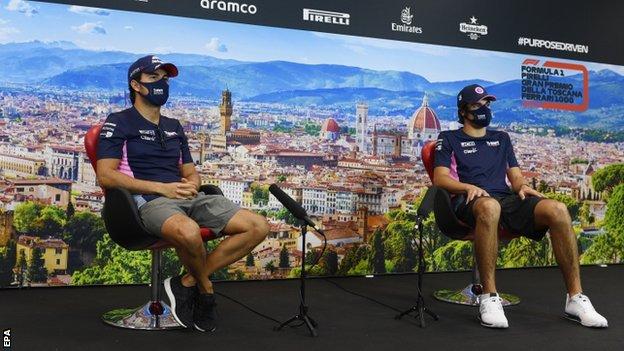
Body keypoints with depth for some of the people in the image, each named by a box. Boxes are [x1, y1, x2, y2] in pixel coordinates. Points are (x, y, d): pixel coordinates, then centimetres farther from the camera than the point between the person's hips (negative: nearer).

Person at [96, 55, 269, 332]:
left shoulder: (174, 127, 26)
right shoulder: (119, 122, 6)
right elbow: (105, 176, -6)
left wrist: (192, 185, -1)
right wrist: (162, 188, -14)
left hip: (189, 198, 7)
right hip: (150, 201, -6)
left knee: (258, 226, -13)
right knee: (188, 231, -42)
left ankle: (187, 283, -8)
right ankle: (205, 288, -8)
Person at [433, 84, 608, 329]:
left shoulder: (501, 138, 33)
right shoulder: (449, 139, 19)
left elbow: (515, 176, 26)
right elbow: (440, 178, 4)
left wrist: (522, 186, 1)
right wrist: (469, 187, -14)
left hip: (509, 199, 4)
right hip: (470, 202, -4)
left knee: (558, 210, -26)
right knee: (489, 207, -43)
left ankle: (575, 298, -24)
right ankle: (489, 297, -38)